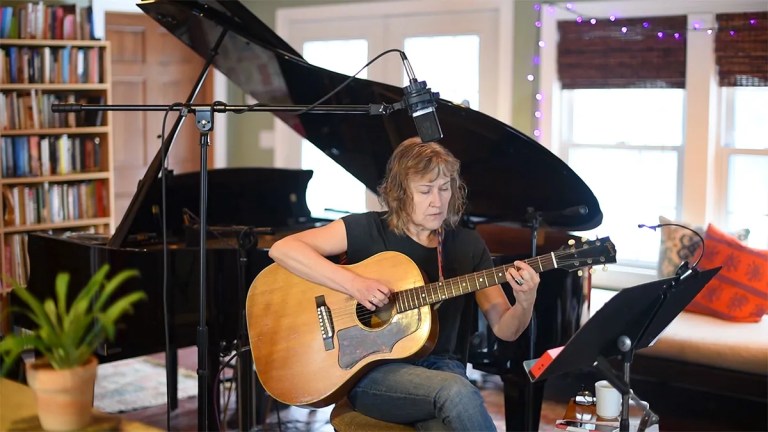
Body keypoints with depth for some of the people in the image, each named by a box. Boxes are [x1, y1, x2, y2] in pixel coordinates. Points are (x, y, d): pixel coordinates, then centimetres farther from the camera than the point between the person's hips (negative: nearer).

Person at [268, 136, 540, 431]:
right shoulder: (369, 230, -3)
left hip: (440, 367, 3)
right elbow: (282, 249, -12)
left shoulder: (468, 245, 7)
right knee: (459, 392, -33)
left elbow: (504, 329, 6)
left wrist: (525, 302, -17)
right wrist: (353, 283, -21)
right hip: (371, 370, -2)